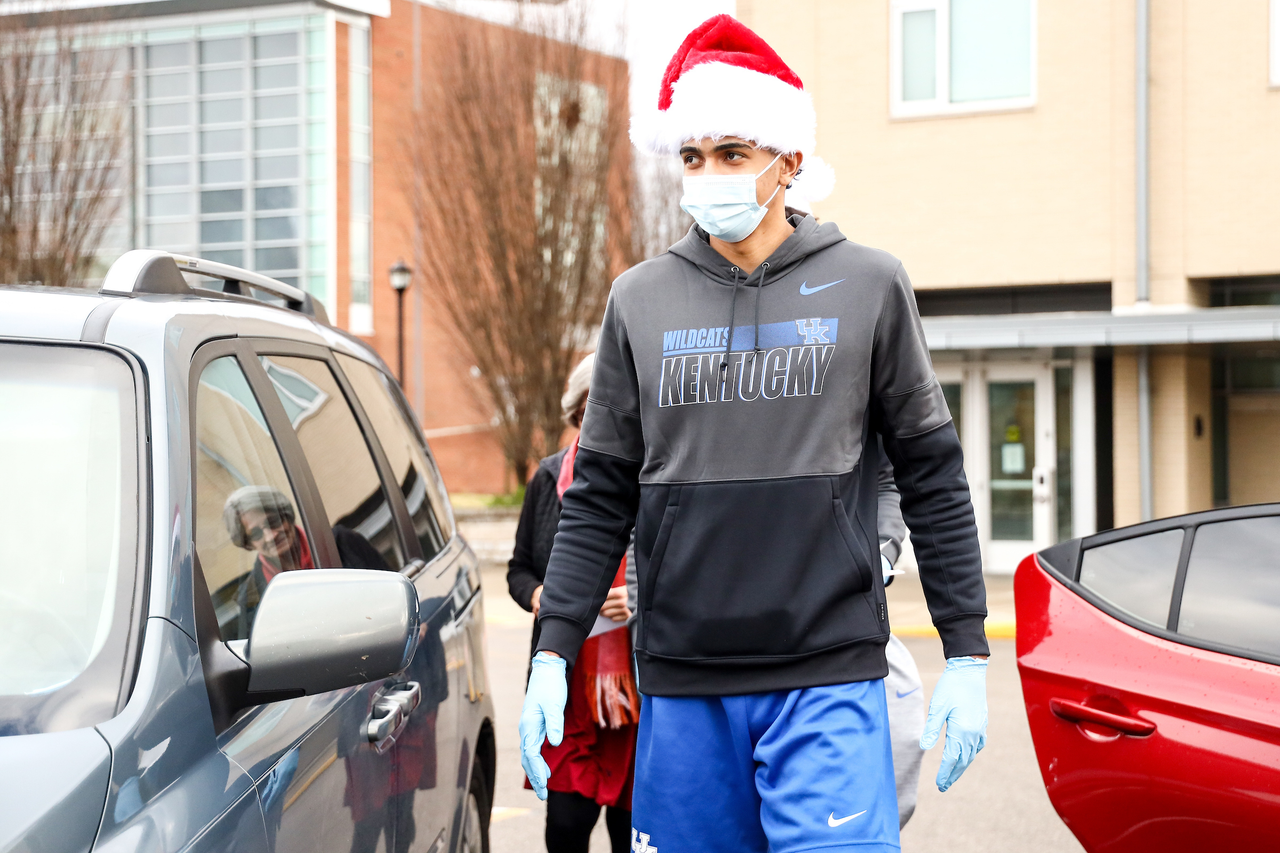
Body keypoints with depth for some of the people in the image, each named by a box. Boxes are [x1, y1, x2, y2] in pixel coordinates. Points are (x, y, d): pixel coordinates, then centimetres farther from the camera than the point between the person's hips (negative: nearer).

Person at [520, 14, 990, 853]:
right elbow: (599, 500, 10)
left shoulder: (869, 286, 2)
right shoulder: (641, 300, 8)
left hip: (828, 683, -2)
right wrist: (553, 655, 3)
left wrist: (967, 656, 1)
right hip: (682, 687, 3)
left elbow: (933, 481, 4)